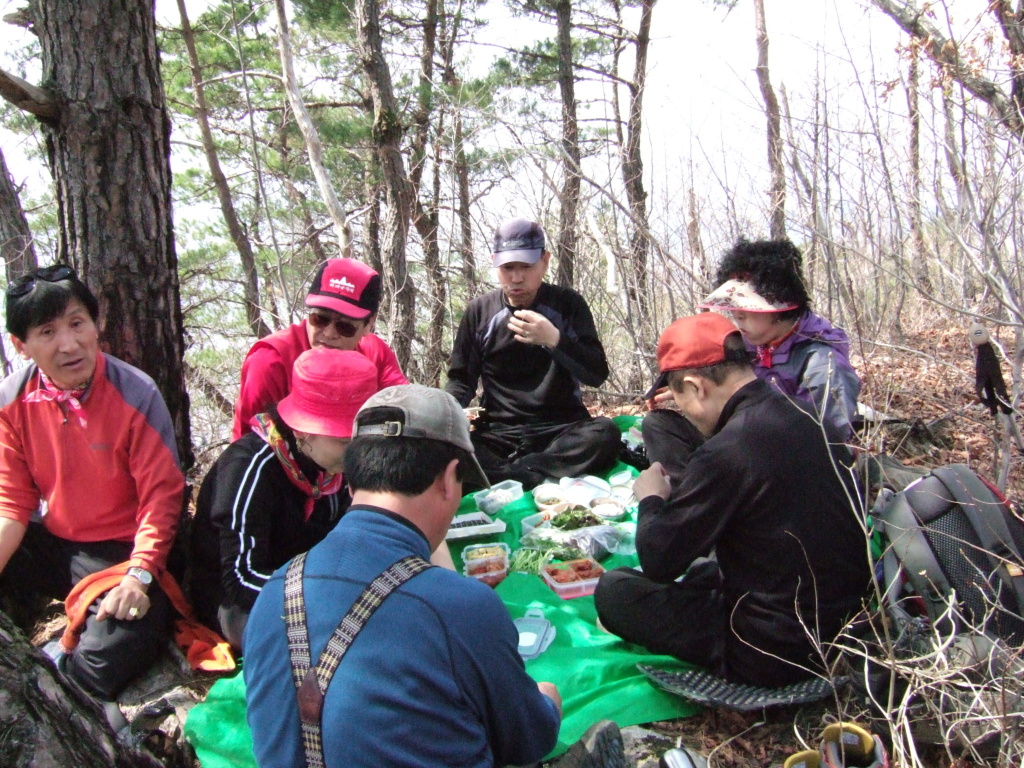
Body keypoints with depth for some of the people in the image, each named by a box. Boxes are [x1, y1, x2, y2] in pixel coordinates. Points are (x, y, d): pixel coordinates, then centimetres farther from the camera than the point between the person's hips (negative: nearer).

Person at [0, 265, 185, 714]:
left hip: (120, 551, -4)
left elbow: (161, 494, -15)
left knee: (103, 665, -23)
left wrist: (138, 575, -25)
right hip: (49, 543, 4)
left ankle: (56, 662, 10)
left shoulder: (136, 394, -18)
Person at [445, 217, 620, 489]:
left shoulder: (568, 304, 3)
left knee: (604, 434, -33)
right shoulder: (479, 311, 7)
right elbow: (460, 380, 11)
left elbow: (597, 375, -3)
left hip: (560, 429, 0)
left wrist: (555, 339, -20)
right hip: (497, 432, 1)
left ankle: (507, 474, -28)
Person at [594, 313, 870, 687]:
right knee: (701, 571, 31)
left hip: (778, 651, -9)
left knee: (613, 590, -2)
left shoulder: (726, 451, -27)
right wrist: (676, 492, 13)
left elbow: (659, 561, -18)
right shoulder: (806, 414, -1)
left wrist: (651, 499, 0)